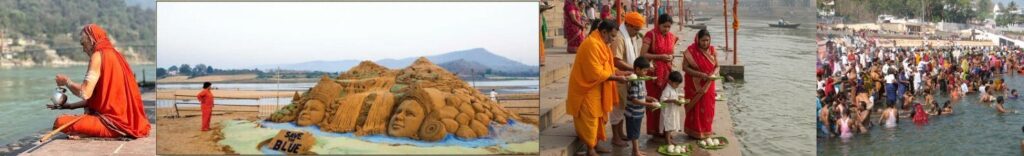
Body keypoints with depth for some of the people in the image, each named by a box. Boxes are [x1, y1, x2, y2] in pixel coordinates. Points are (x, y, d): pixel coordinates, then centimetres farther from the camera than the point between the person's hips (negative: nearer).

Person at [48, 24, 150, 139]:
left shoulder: (99, 55, -10)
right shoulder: (113, 54, 16)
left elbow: (85, 93, -16)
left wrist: (67, 82, 3)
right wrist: (72, 105, 22)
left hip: (113, 122, -9)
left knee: (60, 122, -14)